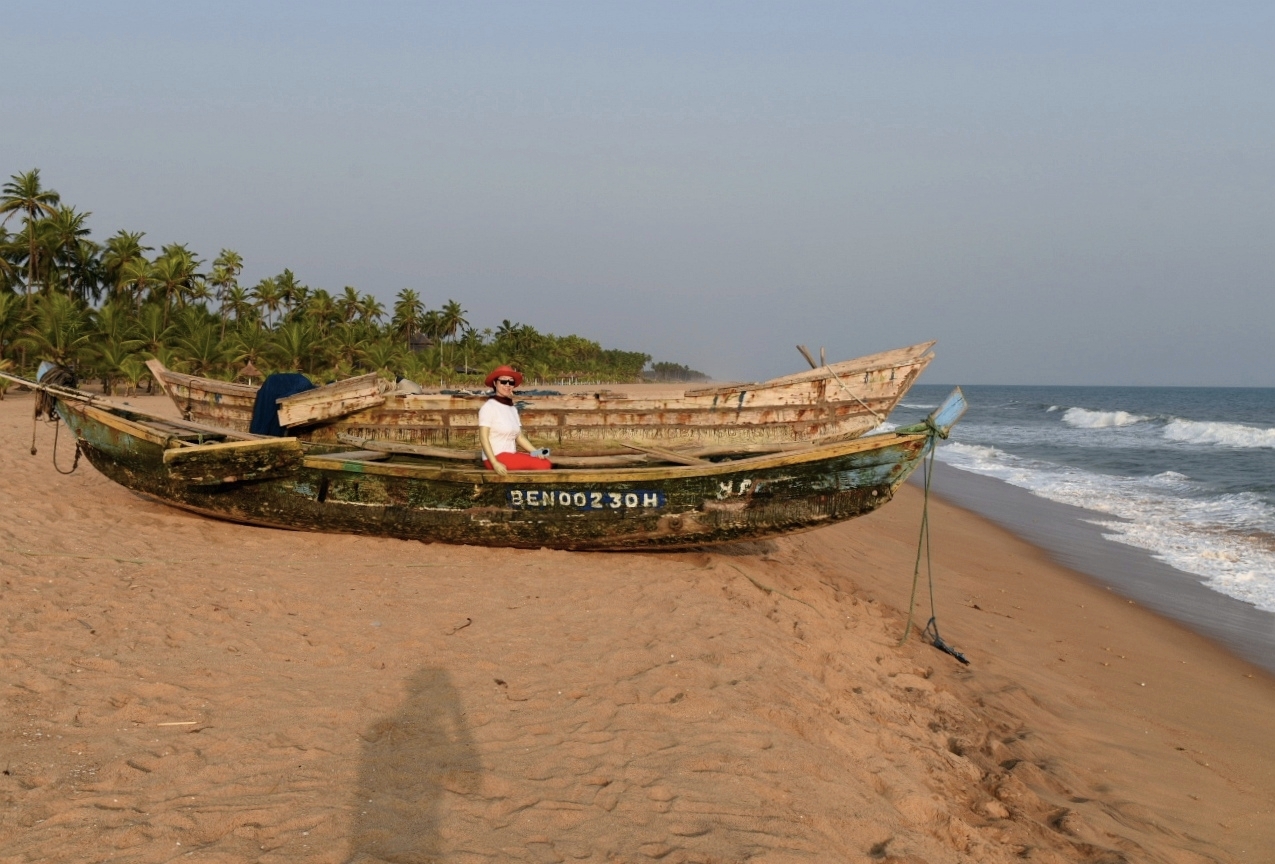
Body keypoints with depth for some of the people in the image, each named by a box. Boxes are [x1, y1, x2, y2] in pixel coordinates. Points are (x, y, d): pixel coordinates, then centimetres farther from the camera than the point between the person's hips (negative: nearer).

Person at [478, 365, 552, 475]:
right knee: (542, 465, -20)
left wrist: (536, 452, -2)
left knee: (547, 463, -15)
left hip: (511, 455, 7)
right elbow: (483, 437, -13)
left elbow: (519, 436, 14)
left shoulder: (513, 408, 15)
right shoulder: (489, 407, -8)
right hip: (496, 456, -7)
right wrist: (495, 463, -23)